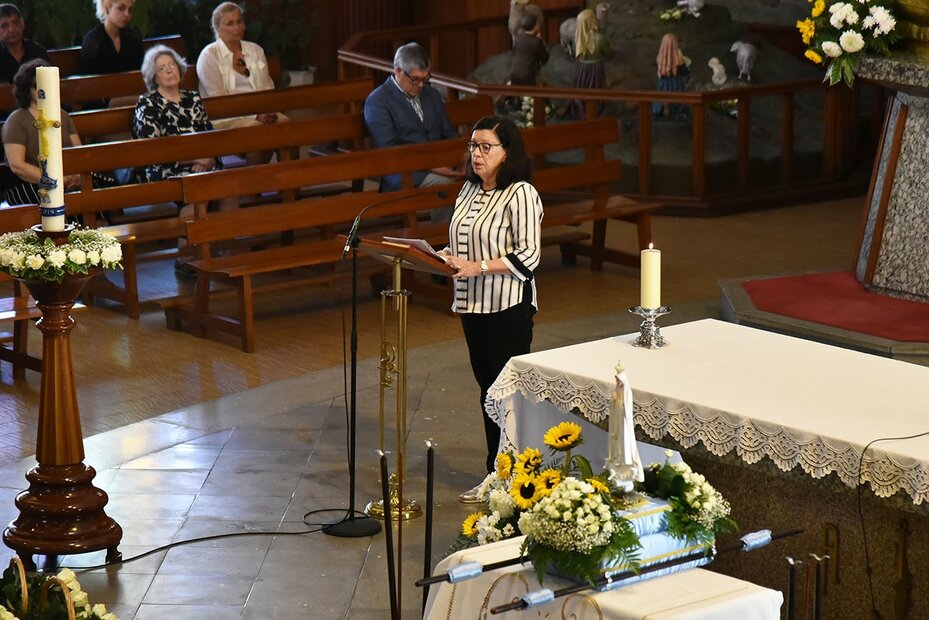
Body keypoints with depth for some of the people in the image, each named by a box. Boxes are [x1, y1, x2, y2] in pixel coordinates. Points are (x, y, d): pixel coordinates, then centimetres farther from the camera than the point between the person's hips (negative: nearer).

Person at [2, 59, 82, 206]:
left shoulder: (63, 116, 18)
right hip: (27, 186, -5)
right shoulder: (16, 121, 0)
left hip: (68, 181, 5)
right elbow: (16, 165, -10)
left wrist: (78, 175, -10)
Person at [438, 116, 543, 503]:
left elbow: (528, 256, -16)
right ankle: (496, 475, 21)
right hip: (474, 305, 8)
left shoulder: (520, 195, -12)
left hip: (509, 309, -8)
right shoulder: (469, 191, 12)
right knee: (488, 388, 13)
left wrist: (478, 266, -22)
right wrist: (444, 257, 1)